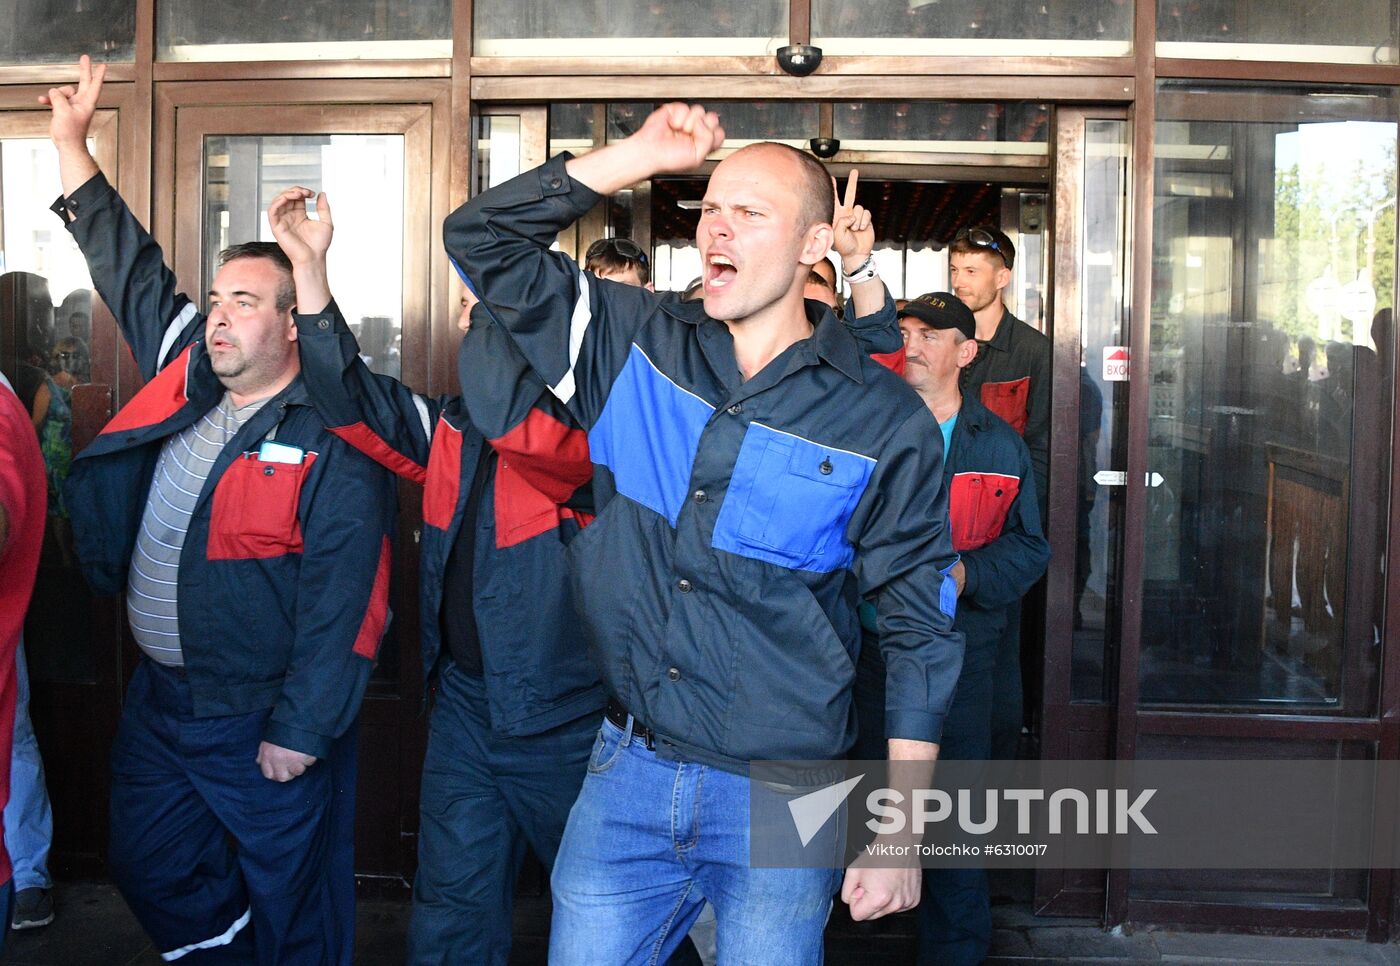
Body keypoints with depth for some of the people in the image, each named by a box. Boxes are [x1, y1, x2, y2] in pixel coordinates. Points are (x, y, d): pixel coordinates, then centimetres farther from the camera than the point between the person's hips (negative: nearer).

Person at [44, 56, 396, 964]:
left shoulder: (333, 441, -17)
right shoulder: (183, 376, 3)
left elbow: (341, 598, -20)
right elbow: (128, 266, 12)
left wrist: (299, 731, -20)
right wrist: (72, 141, 12)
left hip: (268, 724, -7)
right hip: (160, 699, 7)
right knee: (148, 868, 19)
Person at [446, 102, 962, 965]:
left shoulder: (884, 420, -7)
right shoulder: (634, 344, 1)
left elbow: (922, 624, -4)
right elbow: (481, 238, 1)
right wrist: (643, 155, -8)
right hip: (627, 773, 3)